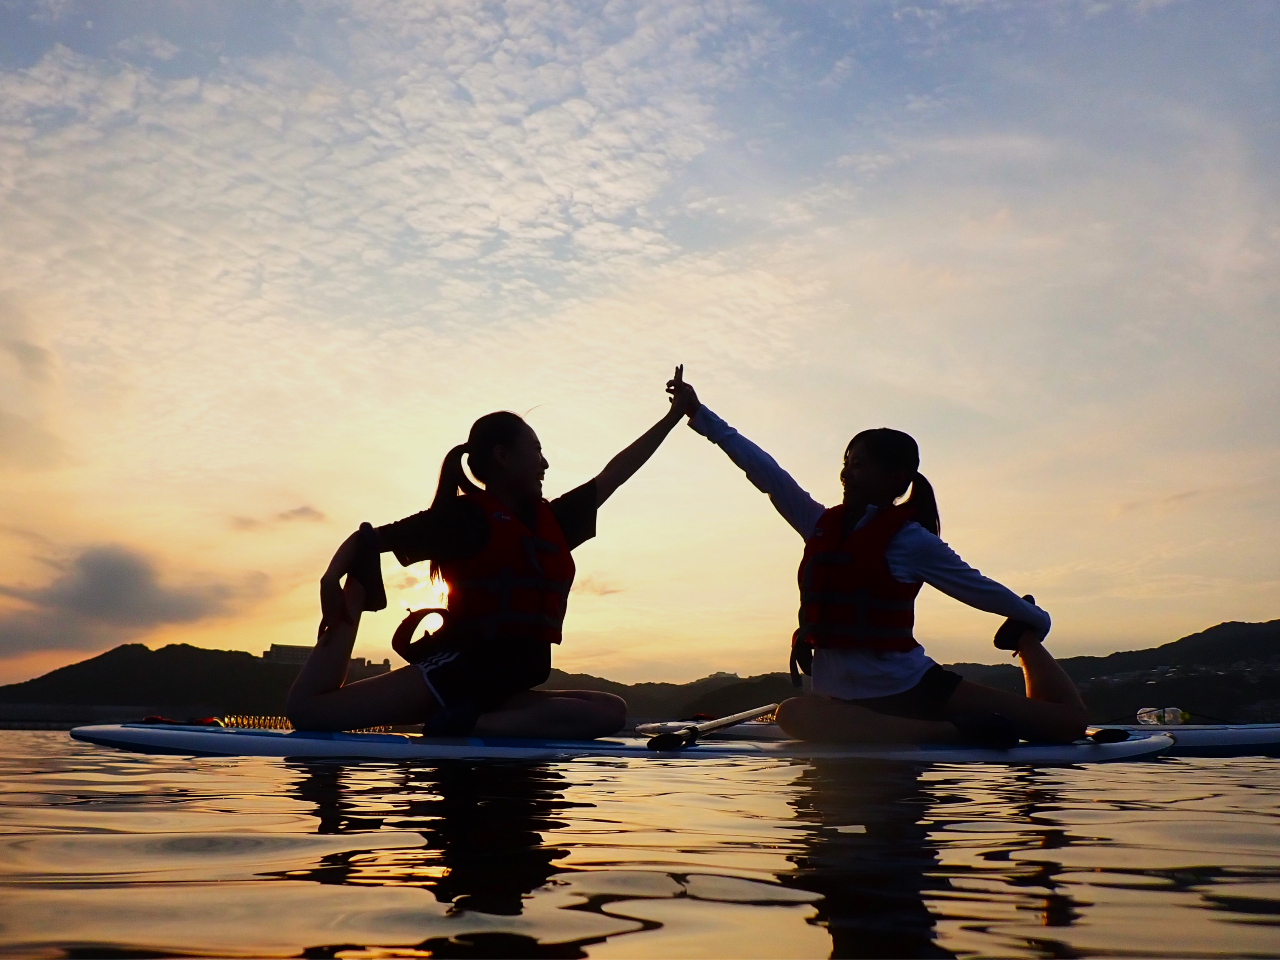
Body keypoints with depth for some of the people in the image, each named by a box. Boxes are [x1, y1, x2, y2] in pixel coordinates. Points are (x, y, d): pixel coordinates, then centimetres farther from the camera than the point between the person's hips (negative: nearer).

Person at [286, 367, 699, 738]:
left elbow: (615, 473, 25)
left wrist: (674, 415, 30)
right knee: (306, 710, -25)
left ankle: (474, 725, -27)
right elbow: (367, 539, 0)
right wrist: (333, 577, -19)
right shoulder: (464, 515, 0)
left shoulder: (551, 520, 18)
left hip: (502, 690, 7)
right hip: (453, 670, -7)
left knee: (612, 711, -19)